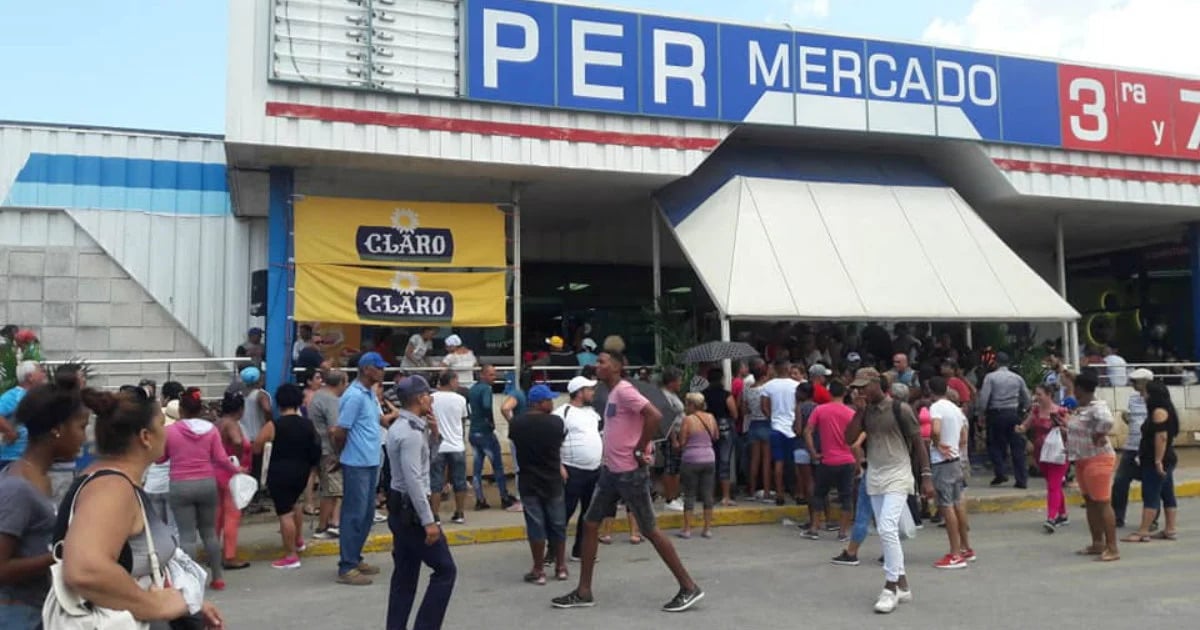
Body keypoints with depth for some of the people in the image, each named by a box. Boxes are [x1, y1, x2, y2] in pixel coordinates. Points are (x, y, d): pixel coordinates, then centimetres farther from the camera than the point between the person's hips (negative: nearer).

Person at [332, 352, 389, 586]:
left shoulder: (370, 394, 12)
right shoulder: (354, 396, -17)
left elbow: (380, 420, 13)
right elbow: (340, 433, -14)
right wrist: (343, 456, 1)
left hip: (371, 463, 9)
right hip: (357, 465, -9)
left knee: (367, 513, 15)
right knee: (354, 515, -3)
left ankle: (355, 558, 27)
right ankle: (346, 568, 4)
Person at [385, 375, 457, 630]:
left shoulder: (399, 427, 12)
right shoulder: (411, 433, -20)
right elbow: (414, 481, -26)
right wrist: (428, 521, -24)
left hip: (399, 507, 10)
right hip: (411, 509, -10)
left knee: (405, 575, 14)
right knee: (445, 570, -2)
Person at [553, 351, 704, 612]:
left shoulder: (624, 390, -17)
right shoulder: (612, 394, 13)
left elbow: (655, 416, -29)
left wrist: (640, 451, -21)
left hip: (630, 472, -10)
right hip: (611, 471, 10)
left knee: (650, 531, -2)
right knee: (590, 524, 10)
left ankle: (689, 588, 10)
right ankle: (584, 592, 18)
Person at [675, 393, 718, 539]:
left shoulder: (688, 419, -11)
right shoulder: (710, 418, 3)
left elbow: (681, 442, -10)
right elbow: (716, 437, 15)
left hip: (691, 460, -4)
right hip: (709, 459, 4)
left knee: (689, 495, 3)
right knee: (707, 494, 8)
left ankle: (687, 529, 6)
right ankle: (708, 529, 11)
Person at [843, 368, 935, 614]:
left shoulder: (900, 409, -10)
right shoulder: (865, 412, 6)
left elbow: (918, 443, -6)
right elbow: (849, 439, -4)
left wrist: (926, 476, -11)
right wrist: (859, 410, -8)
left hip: (897, 477, -7)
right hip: (874, 478, 7)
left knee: (887, 529, -17)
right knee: (886, 533, 10)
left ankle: (891, 588, -8)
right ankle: (902, 586, 21)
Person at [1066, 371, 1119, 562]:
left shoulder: (1097, 407, -19)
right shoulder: (1083, 406, 10)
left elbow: (1107, 421, -40)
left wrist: (1098, 436, -25)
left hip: (1097, 460, -10)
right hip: (1082, 460, 10)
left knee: (1102, 503, -7)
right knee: (1090, 502, 14)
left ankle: (1112, 548, -3)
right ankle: (1097, 544, 23)